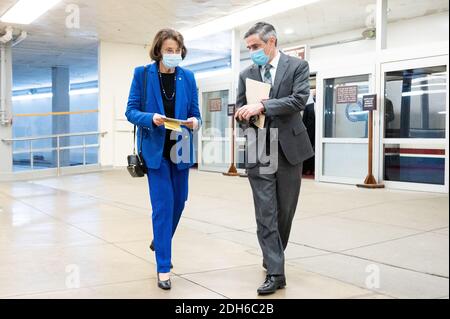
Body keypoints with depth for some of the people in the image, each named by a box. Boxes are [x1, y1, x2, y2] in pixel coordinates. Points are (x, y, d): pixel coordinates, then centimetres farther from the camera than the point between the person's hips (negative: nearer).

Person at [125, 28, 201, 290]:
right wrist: (151, 118, -24)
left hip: (180, 148, 4)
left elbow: (195, 113, 5)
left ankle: (161, 242, 43)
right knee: (163, 204, -7)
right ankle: (163, 267, 3)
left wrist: (194, 122, -18)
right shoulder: (143, 74, -4)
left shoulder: (188, 77, 3)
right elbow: (131, 111, -5)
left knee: (179, 201, 14)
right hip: (155, 148, -4)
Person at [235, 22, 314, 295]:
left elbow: (299, 100, -14)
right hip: (259, 152, 1)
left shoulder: (298, 66, 1)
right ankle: (275, 271, 0)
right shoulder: (247, 74, 10)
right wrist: (245, 115, -10)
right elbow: (241, 110, 13)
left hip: (289, 148, -1)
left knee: (285, 211, 10)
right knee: (266, 214, -4)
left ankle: (273, 258, 32)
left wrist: (262, 107, -21)